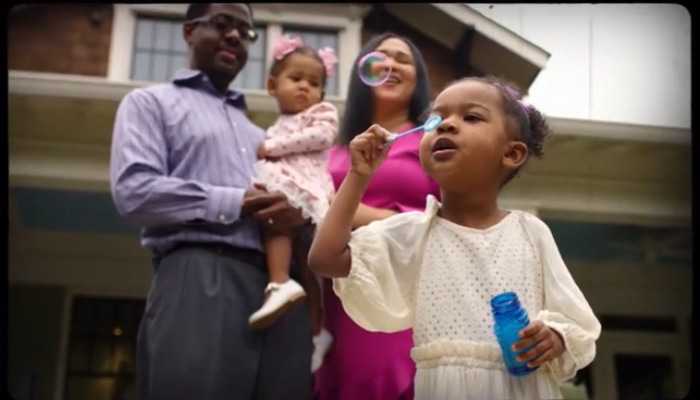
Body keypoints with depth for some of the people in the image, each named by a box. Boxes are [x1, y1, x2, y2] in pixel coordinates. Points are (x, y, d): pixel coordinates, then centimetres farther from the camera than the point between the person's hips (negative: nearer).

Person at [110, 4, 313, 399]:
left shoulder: (260, 132, 31)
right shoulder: (151, 102, 13)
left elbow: (300, 190, 24)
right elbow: (134, 190, -4)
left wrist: (300, 212, -2)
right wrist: (236, 202, -7)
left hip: (279, 285, 5)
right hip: (200, 278, -5)